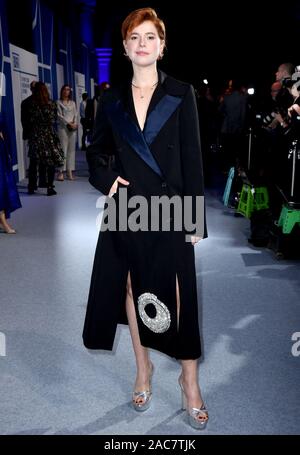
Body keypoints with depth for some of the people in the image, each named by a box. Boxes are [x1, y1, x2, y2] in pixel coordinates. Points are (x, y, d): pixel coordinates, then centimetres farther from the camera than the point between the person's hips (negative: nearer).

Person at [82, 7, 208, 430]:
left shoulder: (181, 94, 0)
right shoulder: (112, 99, 8)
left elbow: (193, 159, -3)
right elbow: (94, 150, 18)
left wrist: (196, 218, -7)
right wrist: (105, 179, -3)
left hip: (169, 208, -3)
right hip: (126, 208, 3)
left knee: (178, 293, 0)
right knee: (133, 290, 11)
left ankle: (190, 379, 19)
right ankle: (143, 370, 29)